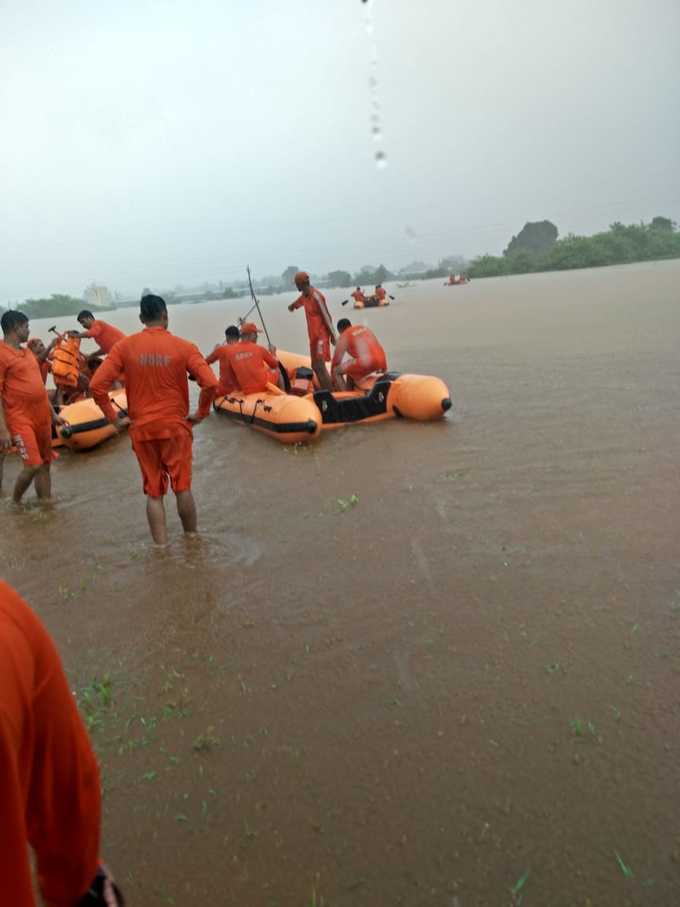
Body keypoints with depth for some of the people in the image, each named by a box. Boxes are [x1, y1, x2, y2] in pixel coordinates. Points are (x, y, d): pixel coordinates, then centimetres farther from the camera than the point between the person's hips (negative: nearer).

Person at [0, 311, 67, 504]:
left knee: (45, 465, 10)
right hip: (20, 419, -8)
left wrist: (53, 414, 21)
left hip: (42, 416, 8)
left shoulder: (27, 352, 15)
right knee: (33, 466, -12)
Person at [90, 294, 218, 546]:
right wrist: (201, 413, -1)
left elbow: (97, 385, -7)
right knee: (183, 487, 11)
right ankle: (192, 539, 25)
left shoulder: (124, 346, -2)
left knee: (154, 492, 11)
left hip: (141, 428, 1)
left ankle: (161, 547, 14)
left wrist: (113, 418, 3)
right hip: (175, 426, -1)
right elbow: (210, 384, -16)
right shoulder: (183, 347, -7)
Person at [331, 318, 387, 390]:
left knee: (336, 371, 10)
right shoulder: (364, 328, 27)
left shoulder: (344, 336, 9)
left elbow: (336, 359, 11)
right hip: (381, 361, 7)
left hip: (366, 363, -7)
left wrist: (333, 378, 25)